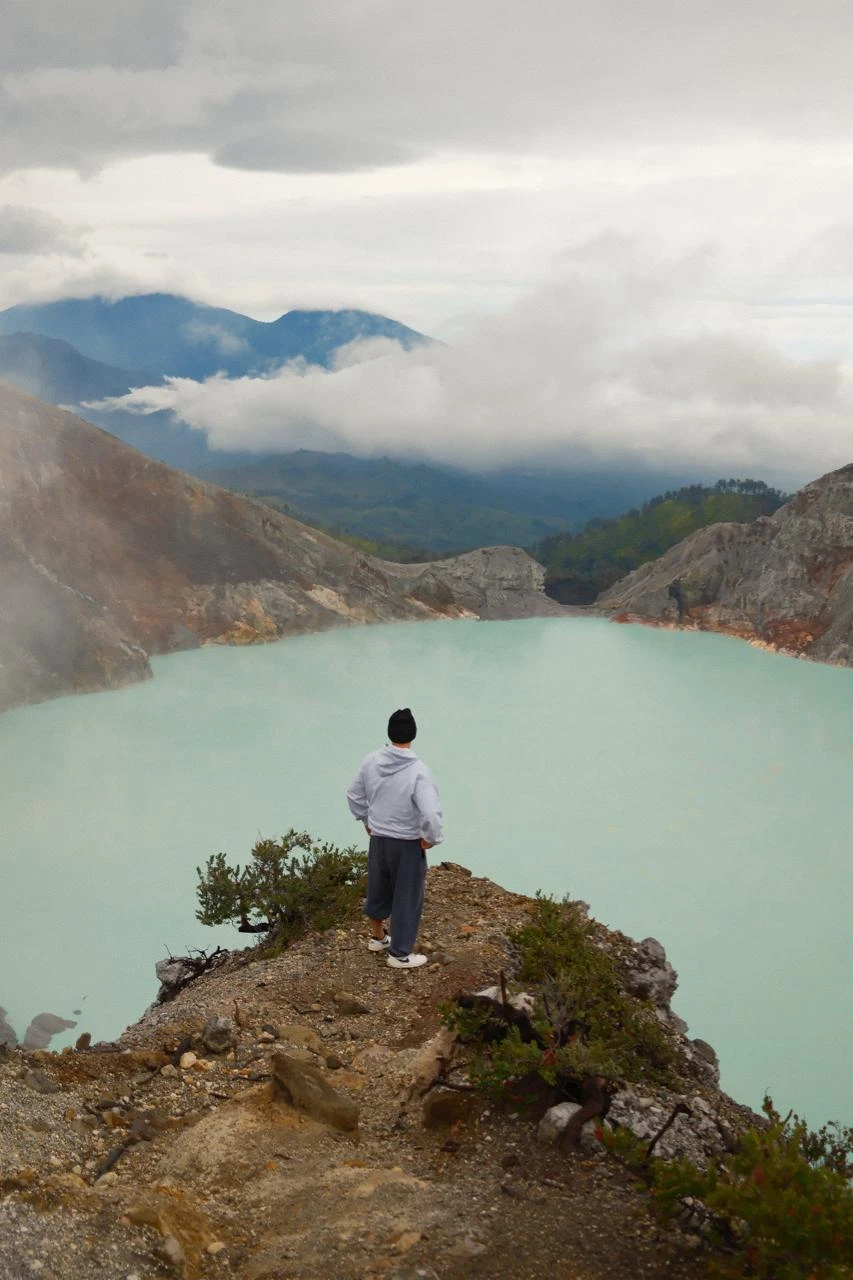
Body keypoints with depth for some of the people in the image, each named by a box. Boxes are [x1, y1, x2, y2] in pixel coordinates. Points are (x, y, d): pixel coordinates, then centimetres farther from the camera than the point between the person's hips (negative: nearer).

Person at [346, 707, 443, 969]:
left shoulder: (371, 761, -8)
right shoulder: (418, 771, -25)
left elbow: (354, 797, 5)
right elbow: (431, 814, -31)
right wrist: (430, 838, -13)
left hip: (377, 838, 5)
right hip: (408, 844, -5)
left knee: (378, 889, 25)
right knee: (407, 897, 12)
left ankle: (378, 937, 46)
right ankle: (400, 954, 24)